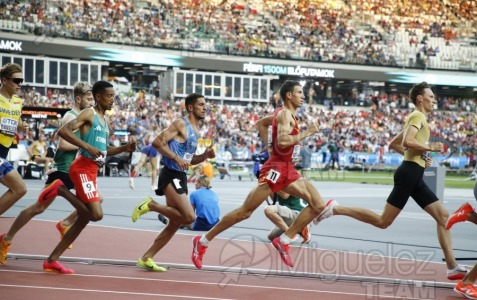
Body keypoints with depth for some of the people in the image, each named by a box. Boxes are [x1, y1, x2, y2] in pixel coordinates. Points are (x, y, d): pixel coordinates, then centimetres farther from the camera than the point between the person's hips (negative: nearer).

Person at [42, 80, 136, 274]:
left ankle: (52, 261, 11)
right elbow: (63, 131, -19)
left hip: (92, 171, 9)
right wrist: (87, 147, -27)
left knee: (84, 219, 7)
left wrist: (125, 148, 12)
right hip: (83, 168, -9)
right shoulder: (88, 114, -7)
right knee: (96, 214, -20)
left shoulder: (106, 121, 20)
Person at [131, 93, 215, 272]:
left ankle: (146, 259, 16)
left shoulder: (196, 130, 20)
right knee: (189, 217, -21)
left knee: (175, 223, 10)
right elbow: (157, 142, -16)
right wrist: (177, 158, -24)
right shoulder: (180, 124, -8)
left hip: (181, 177, 10)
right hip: (171, 175, -10)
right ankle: (150, 205, -6)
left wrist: (205, 155, 9)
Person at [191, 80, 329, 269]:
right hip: (276, 169, -10)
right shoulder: (285, 114, -11)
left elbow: (261, 123, 32)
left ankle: (283, 241, 2)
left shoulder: (288, 114, 17)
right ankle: (203, 242, 4)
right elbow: (282, 141, -27)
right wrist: (306, 133, -19)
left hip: (288, 170, 10)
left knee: (318, 205, -1)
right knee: (245, 211, -6)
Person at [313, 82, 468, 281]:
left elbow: (394, 144, 28)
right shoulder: (418, 116, -7)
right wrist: (430, 148, -13)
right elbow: (408, 141, -24)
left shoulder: (415, 118, 23)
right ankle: (336, 209, -5)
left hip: (414, 177, 10)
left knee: (443, 216, 4)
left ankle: (452, 266, 1)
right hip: (410, 173, -10)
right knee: (383, 221, -11)